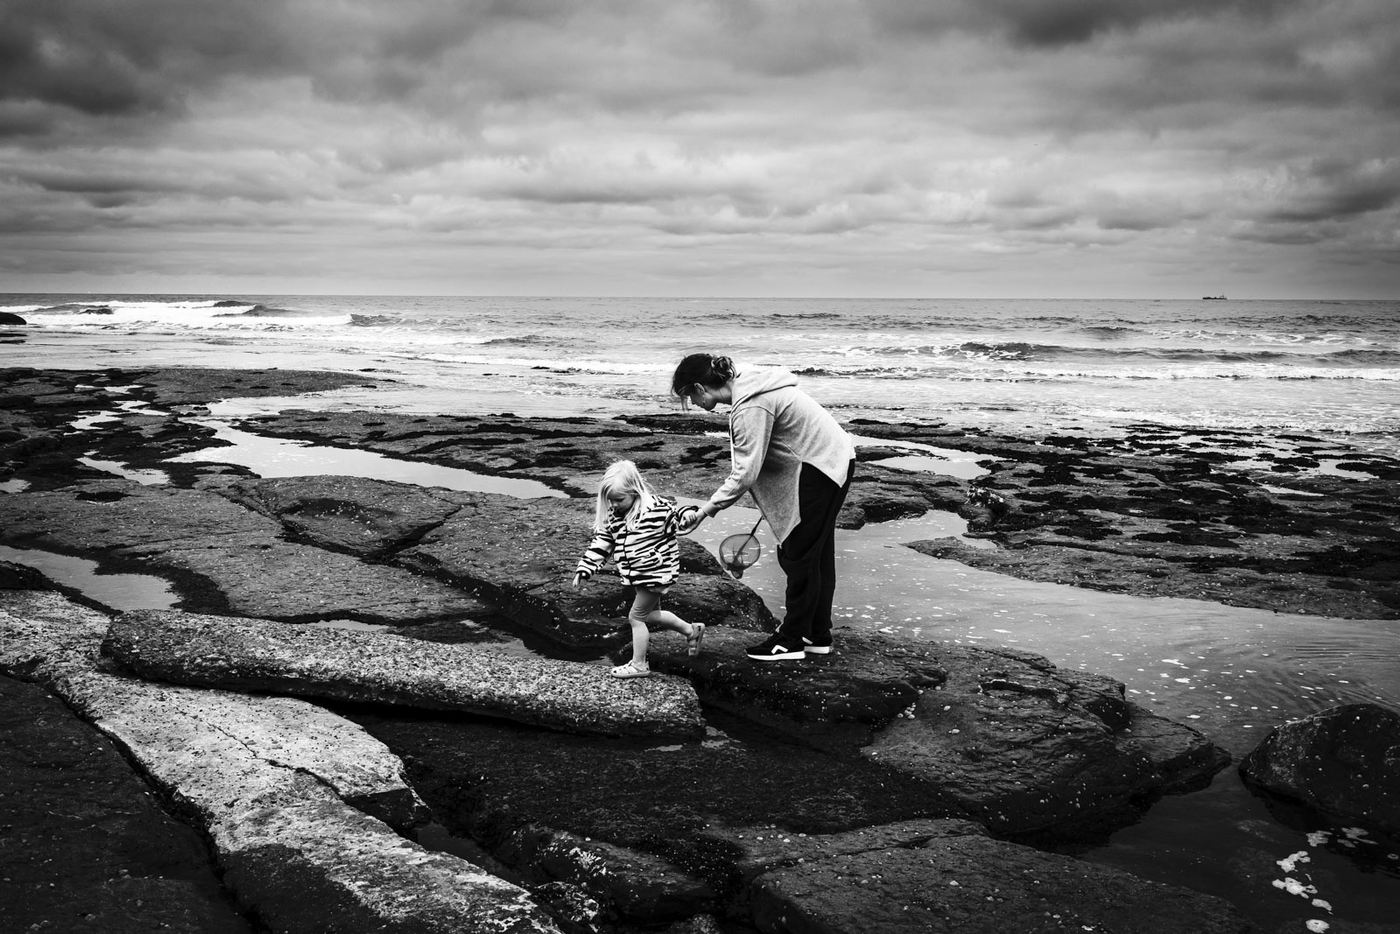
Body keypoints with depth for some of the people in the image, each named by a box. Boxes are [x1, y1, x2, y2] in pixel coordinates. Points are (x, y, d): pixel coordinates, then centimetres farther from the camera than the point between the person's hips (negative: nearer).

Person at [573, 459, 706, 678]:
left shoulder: (656, 508, -20)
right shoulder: (613, 515, 1)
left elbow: (675, 513, -13)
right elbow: (601, 542, 5)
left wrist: (688, 514, -38)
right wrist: (584, 570, 2)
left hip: (655, 573, -8)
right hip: (637, 575, 8)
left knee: (636, 616, 0)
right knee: (650, 614, 20)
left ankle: (639, 664, 16)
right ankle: (691, 630, 39)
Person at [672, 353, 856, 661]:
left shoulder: (750, 408, -25)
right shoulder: (746, 385, 6)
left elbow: (745, 474, -25)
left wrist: (705, 511, -19)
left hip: (821, 468, -10)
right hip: (832, 460, 10)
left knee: (798, 555, -1)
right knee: (818, 555, 16)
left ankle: (792, 640, 9)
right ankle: (818, 635, 26)